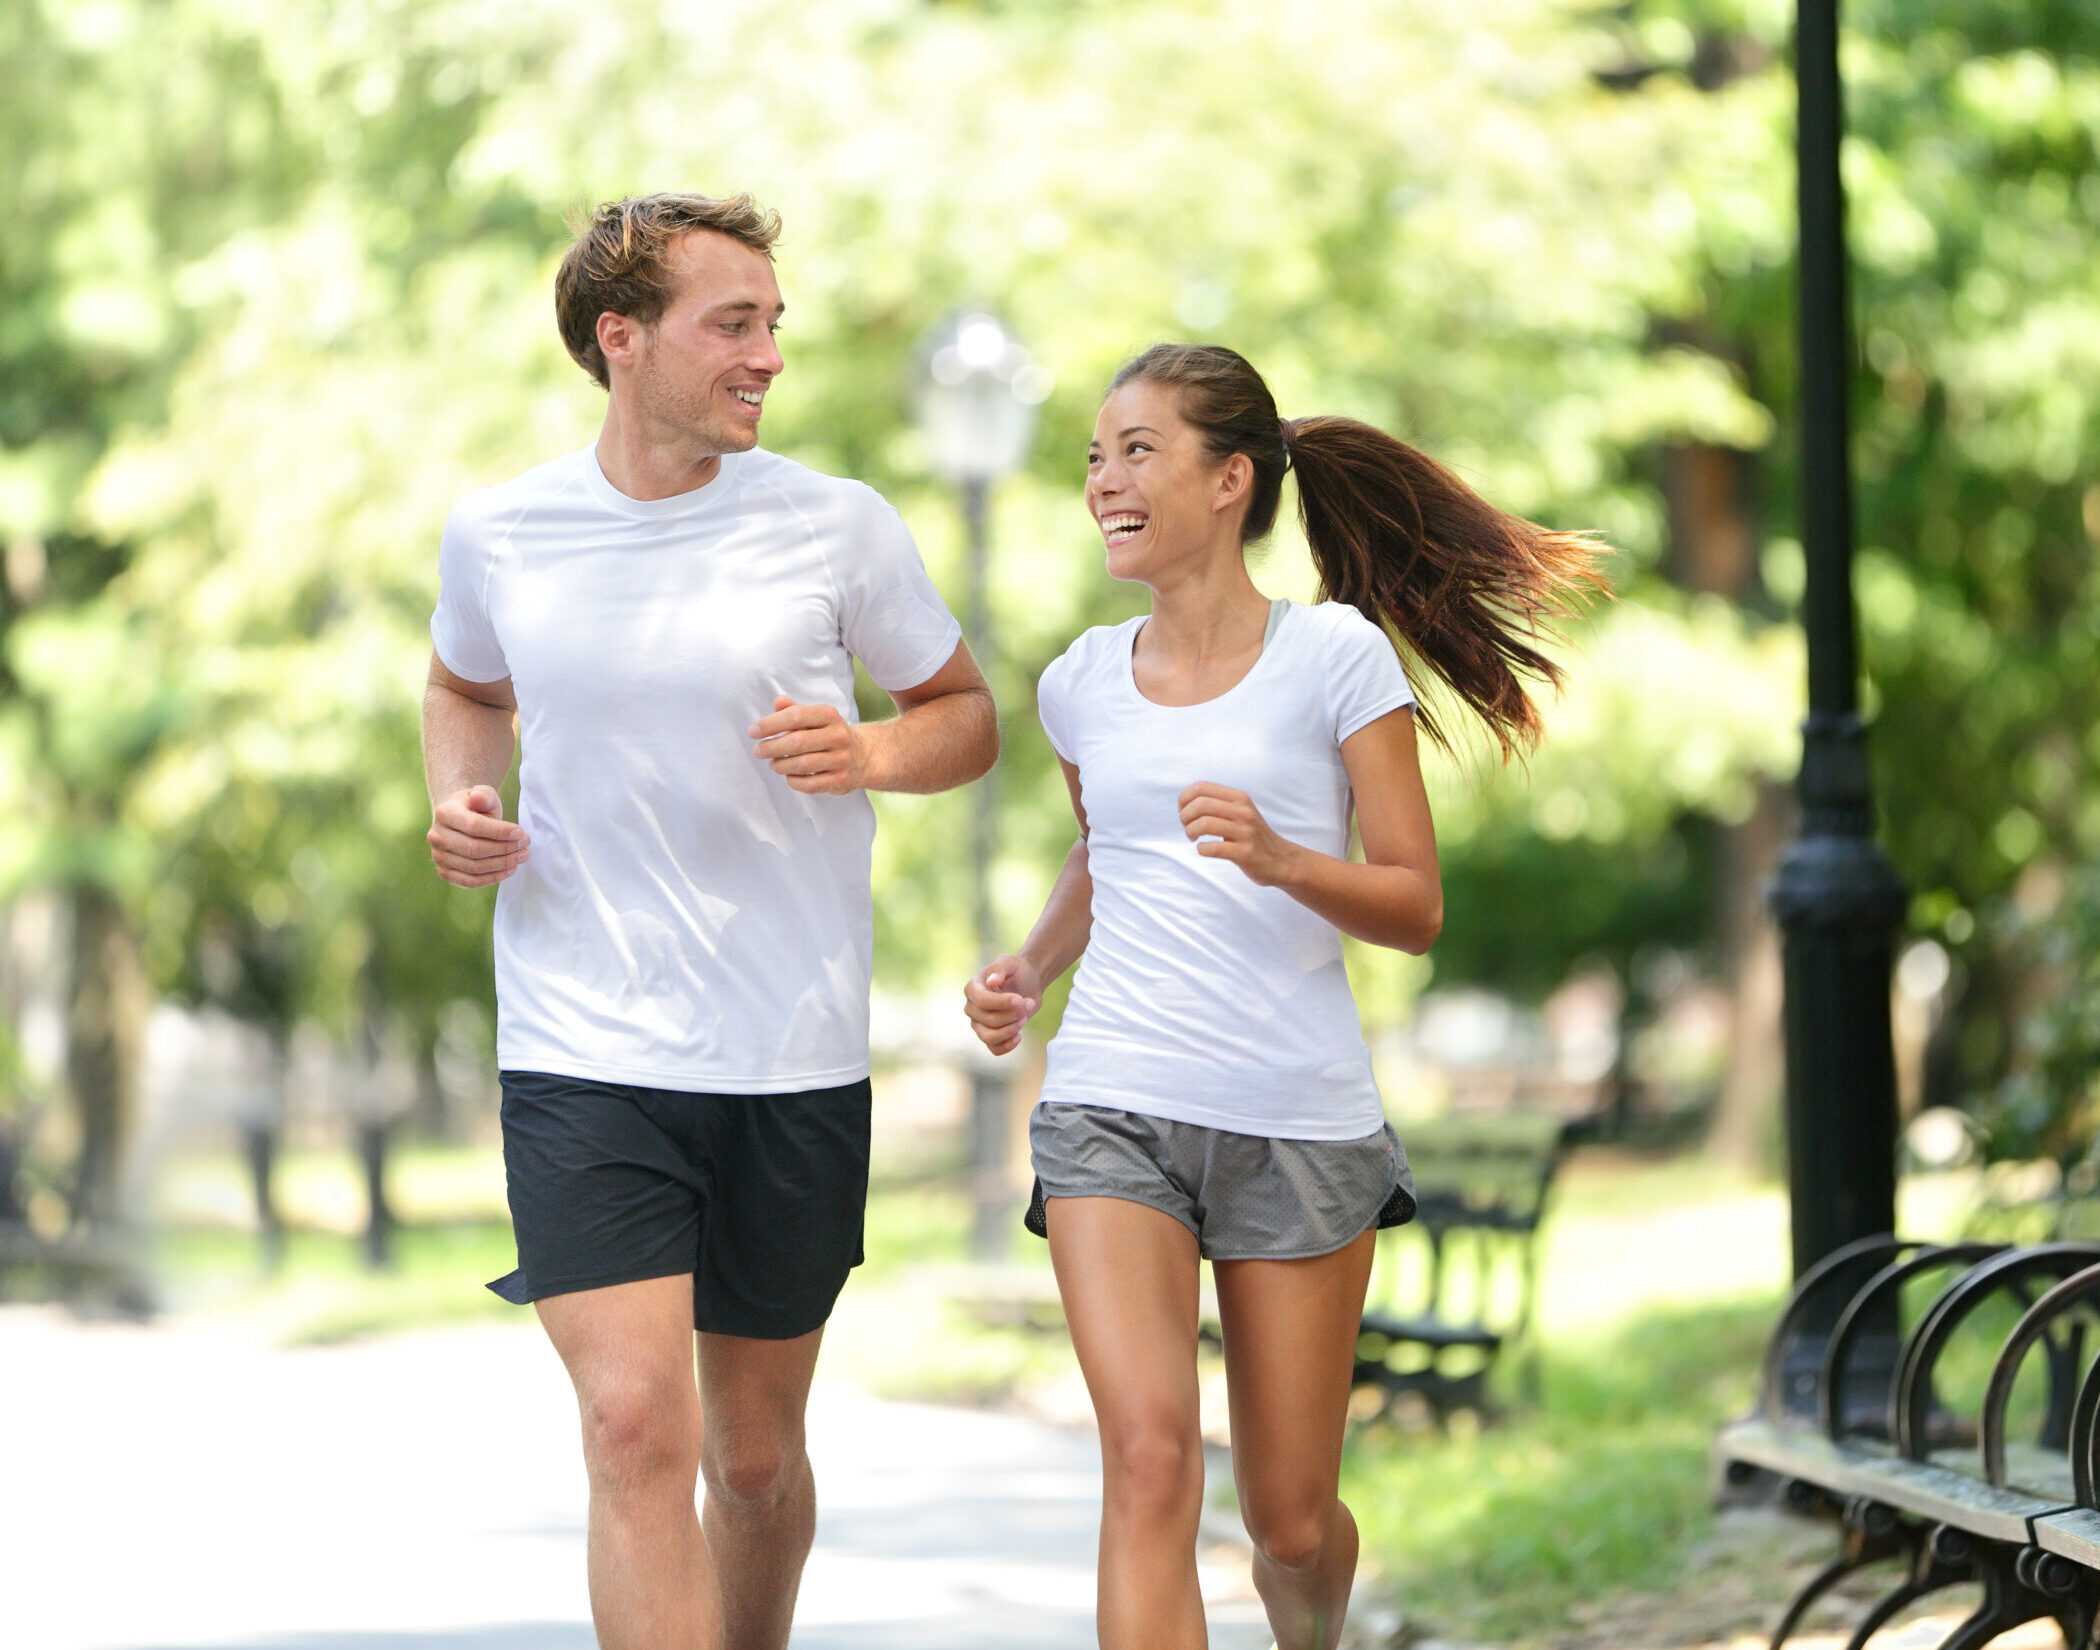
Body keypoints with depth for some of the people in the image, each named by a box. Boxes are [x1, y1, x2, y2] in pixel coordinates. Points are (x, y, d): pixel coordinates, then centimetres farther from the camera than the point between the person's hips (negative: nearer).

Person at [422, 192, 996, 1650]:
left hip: (795, 1059, 1)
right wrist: (459, 800, 2)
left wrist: (874, 754, -11)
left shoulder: (839, 528, -2)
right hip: (582, 1051, -1)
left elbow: (968, 715, 11)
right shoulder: (499, 534, 1)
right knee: (636, 1428, -16)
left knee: (756, 1455, 12)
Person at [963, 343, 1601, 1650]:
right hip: (1115, 1108, 2)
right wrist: (1030, 970, 11)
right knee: (1152, 1459, -20)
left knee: (1292, 1523, 6)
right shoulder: (1084, 683, 10)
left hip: (1301, 1123, -2)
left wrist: (1277, 859, -20)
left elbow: (1417, 907, -3)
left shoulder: (1335, 657, -2)